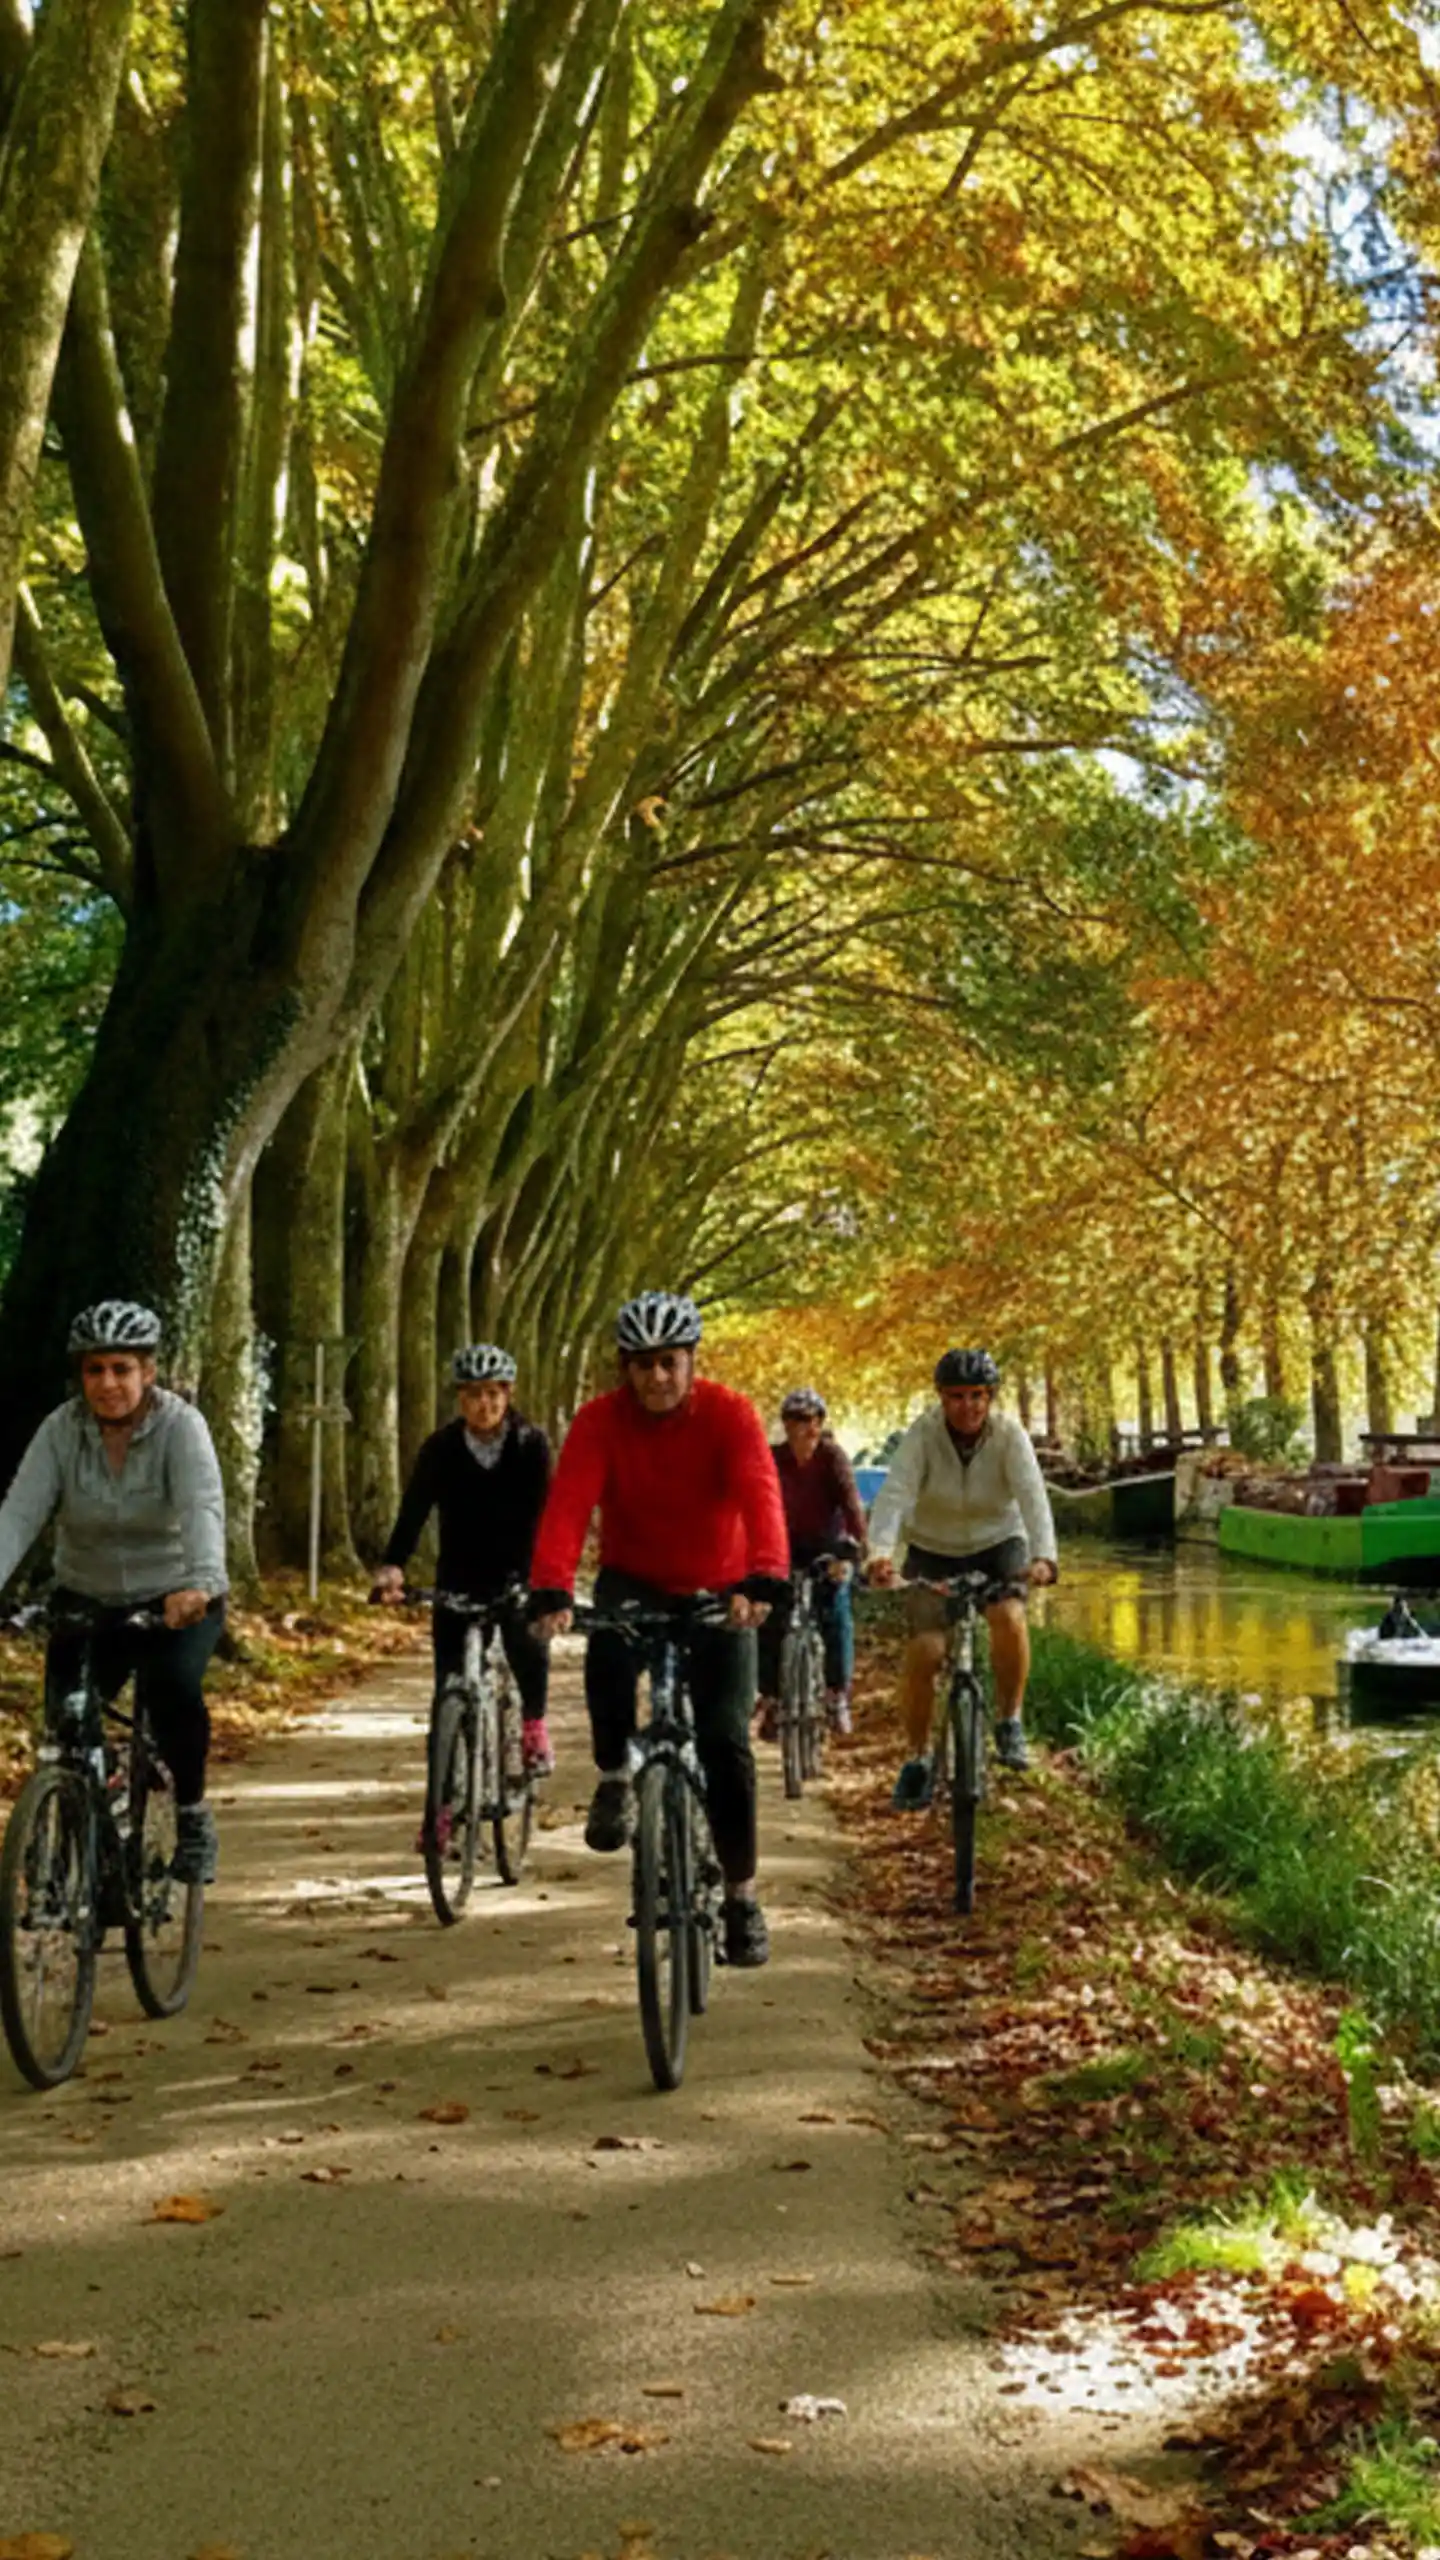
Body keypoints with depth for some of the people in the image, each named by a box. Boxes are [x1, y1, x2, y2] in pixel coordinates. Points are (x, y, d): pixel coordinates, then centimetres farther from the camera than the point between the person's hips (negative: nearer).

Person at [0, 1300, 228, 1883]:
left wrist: (201, 1583, -51)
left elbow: (202, 1508, -32)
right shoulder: (61, 1430, -9)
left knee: (172, 1687, -29)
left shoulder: (180, 1426, -17)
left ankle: (192, 1814, -6)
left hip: (176, 1600, -3)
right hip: (87, 1600, 3)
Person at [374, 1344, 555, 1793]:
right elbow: (413, 1511, -19)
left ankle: (533, 1723, 8)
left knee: (527, 1646, -22)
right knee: (450, 1684, -5)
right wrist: (393, 1566, -36)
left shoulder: (531, 1444, -11)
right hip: (459, 1578, 1)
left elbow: (540, 1514, -20)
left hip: (514, 1575, -1)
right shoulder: (441, 1448, -10)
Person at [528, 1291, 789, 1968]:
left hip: (718, 1592, 0)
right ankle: (614, 1778, -9)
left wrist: (762, 1581, -51)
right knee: (606, 1655, -35)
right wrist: (551, 1591, -45)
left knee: (726, 1740, -9)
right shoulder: (600, 1421, -15)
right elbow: (568, 1505, -28)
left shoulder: (730, 1415, -18)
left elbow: (760, 1497, -33)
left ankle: (741, 1894, 8)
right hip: (633, 1582, 0)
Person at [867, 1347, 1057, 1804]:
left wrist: (1044, 1556, -49)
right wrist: (880, 1553, -51)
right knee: (923, 1651, -14)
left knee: (1009, 1616, -29)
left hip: (999, 1544, 0)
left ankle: (1009, 1721, -7)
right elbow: (894, 1494, -33)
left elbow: (1033, 1496, -31)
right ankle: (918, 1758, 6)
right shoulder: (924, 1434, -20)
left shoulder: (1010, 1435, -19)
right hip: (934, 1551, 0)